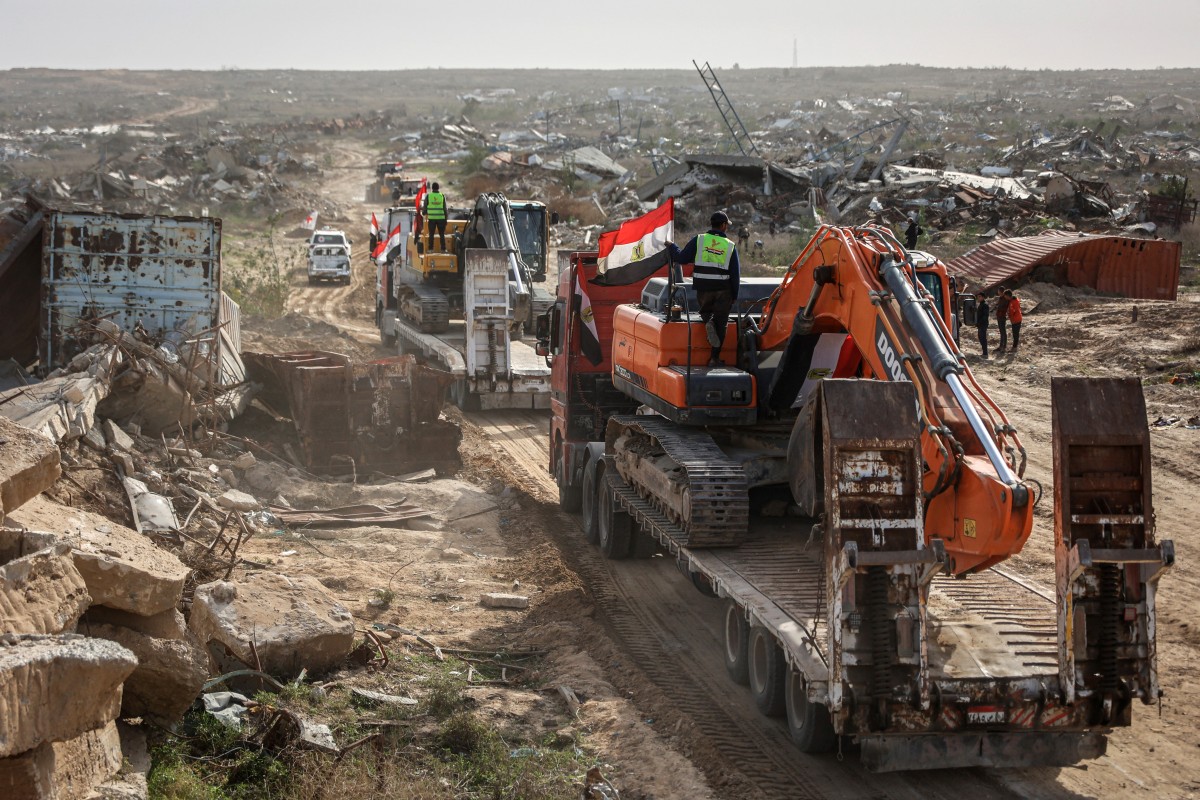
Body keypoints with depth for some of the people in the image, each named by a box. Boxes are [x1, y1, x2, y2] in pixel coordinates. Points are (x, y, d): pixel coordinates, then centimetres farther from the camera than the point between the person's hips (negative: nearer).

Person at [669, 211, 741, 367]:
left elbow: (682, 258, -1)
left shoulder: (699, 240, -2)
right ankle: (715, 358, 6)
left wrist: (672, 246, 19)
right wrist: (734, 296, 13)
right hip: (723, 290, 0)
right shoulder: (730, 246, 1)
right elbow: (736, 274, 3)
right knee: (721, 323, 8)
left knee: (705, 310, 28)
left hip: (703, 288, 0)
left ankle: (707, 321, -8)